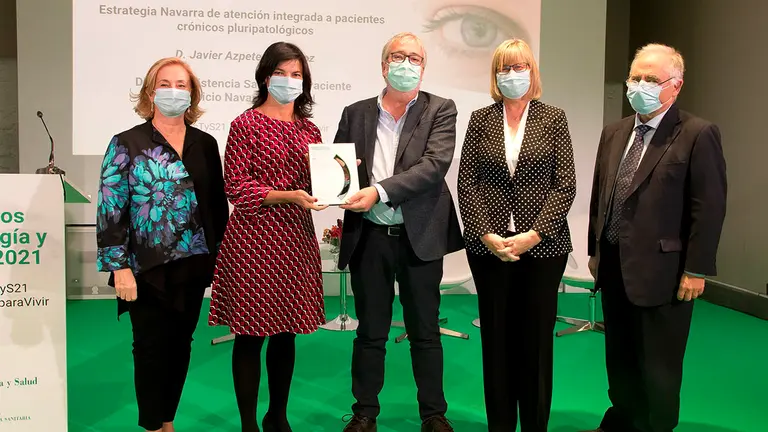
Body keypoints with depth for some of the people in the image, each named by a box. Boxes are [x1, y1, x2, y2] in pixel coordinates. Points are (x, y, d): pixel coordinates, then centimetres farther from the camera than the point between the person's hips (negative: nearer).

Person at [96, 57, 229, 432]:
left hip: (194, 265, 4)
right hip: (149, 268, -4)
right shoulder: (127, 144, -4)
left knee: (180, 345, 13)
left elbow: (218, 203, 11)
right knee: (151, 347, 5)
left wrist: (221, 256, 9)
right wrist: (119, 266, -13)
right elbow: (110, 209, -7)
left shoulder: (206, 144, 7)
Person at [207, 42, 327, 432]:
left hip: (297, 238, 5)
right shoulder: (246, 125, -4)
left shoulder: (309, 129, 13)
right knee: (251, 334, 1)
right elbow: (237, 188, -10)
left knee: (286, 331, 11)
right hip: (254, 238, -5)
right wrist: (289, 195, -20)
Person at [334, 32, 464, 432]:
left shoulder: (440, 110, 0)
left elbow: (435, 165, -14)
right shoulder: (355, 113, 8)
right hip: (368, 238, 2)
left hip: (420, 237, -1)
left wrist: (379, 191, -24)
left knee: (425, 332, 9)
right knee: (370, 332, 11)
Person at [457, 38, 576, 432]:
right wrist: (487, 235, -10)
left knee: (536, 338, 6)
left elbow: (565, 185, -3)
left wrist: (534, 235, -13)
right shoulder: (481, 119, 6)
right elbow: (466, 182, 1)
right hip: (488, 246, 1)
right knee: (496, 337, 8)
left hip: (542, 246, -1)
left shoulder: (553, 119, 3)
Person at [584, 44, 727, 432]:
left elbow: (708, 208, -13)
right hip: (614, 267, 6)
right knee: (619, 357, 19)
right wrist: (595, 251, 13)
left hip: (661, 271, -6)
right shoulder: (614, 133, 10)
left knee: (657, 367, 7)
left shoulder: (698, 135, -11)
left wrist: (695, 270, -14)